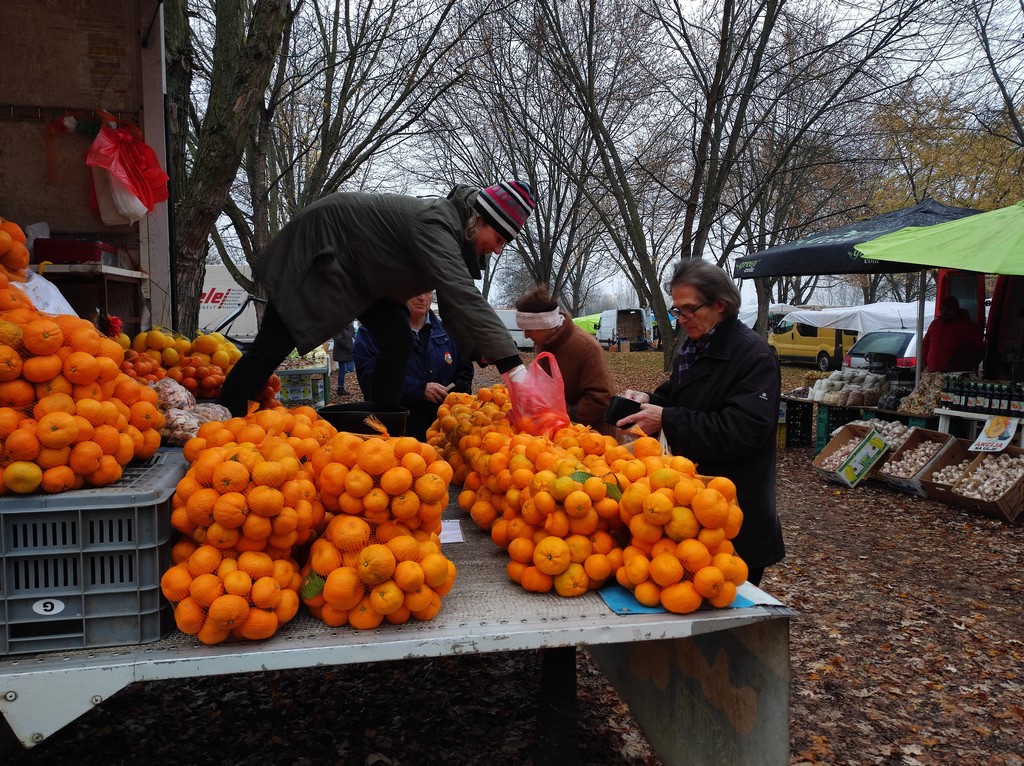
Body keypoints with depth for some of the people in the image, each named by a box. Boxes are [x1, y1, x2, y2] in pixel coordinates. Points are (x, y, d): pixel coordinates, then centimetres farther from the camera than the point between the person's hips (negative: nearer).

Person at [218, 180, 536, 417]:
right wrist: (513, 365, -48)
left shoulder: (454, 232, -3)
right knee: (272, 347, -11)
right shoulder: (435, 223, -32)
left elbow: (453, 304, 2)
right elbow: (464, 298, -44)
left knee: (398, 343, -3)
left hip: (360, 271, 9)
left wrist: (479, 352, -12)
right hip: (318, 245, -9)